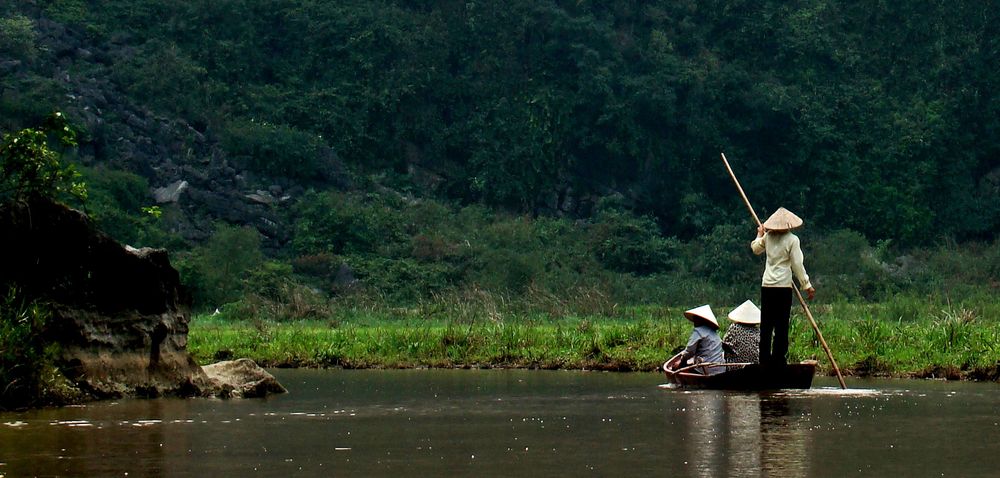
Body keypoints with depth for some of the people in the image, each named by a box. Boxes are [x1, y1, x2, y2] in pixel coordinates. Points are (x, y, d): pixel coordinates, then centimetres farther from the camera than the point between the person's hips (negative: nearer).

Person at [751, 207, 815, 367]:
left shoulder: (767, 237, 6)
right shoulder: (792, 240, -6)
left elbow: (756, 249, 25)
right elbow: (797, 265, -7)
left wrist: (759, 235, 42)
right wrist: (807, 285, 0)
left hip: (766, 286, 4)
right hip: (783, 287, -4)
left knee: (766, 324, 8)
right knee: (781, 326, -1)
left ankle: (765, 361, 8)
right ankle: (778, 361, -4)